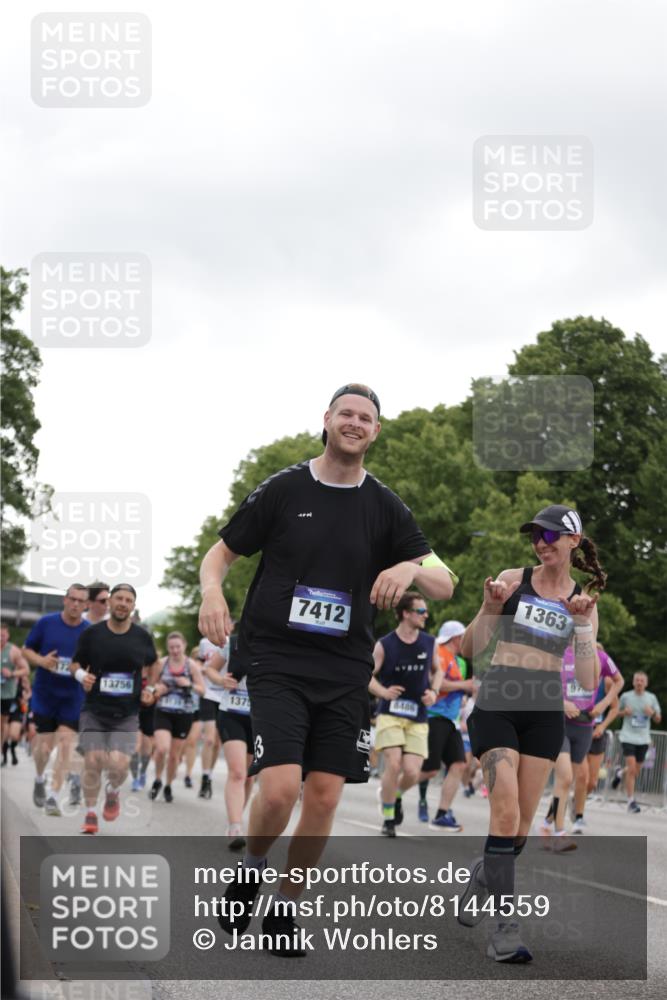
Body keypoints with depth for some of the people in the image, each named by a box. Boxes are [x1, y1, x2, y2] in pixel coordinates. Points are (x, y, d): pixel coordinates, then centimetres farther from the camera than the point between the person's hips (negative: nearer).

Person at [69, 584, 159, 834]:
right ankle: (90, 814, 12)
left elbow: (154, 664, 20)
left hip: (127, 713, 0)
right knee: (93, 761, -7)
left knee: (119, 764, -14)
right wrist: (81, 675, -13)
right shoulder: (92, 634, -3)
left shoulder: (142, 637, 1)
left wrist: (150, 688, 8)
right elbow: (75, 664, 8)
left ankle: (113, 792, 21)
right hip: (94, 710, 0)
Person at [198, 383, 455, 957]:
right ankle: (252, 869, 12)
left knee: (324, 797, -1)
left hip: (346, 672, 3)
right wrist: (212, 591, -14)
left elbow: (444, 586, 4)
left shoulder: (384, 507, 7)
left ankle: (285, 909, 18)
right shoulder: (284, 490, 1)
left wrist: (414, 569, -19)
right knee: (280, 787, -18)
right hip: (277, 664, -3)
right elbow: (222, 551, 9)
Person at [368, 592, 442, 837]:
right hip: (390, 714, -3)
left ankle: (396, 794, 28)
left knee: (412, 773, -8)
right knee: (394, 764, -18)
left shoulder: (429, 643, 5)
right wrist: (384, 692, -20)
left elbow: (436, 671, 20)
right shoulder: (385, 645, -5)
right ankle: (388, 819, 1)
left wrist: (434, 691, 1)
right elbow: (368, 676, -1)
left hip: (417, 719, 3)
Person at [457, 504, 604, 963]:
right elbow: (469, 649, 3)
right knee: (506, 811, -16)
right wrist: (490, 608, -13)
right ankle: (505, 929, -16)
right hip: (497, 705, -3)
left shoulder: (584, 601, 8)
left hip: (546, 712, 3)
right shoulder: (512, 580, 4)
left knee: (523, 822, 4)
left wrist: (582, 624, -9)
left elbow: (589, 682, 2)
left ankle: (482, 879, 34)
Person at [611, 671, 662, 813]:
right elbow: (617, 712, 13)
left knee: (636, 771, 11)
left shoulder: (651, 698, 4)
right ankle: (631, 801, -6)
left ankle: (620, 773, 45)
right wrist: (624, 712, -9)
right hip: (628, 737, -3)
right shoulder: (626, 696, -1)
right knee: (632, 769, -14)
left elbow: (658, 720, 9)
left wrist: (653, 713, -14)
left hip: (643, 739, 3)